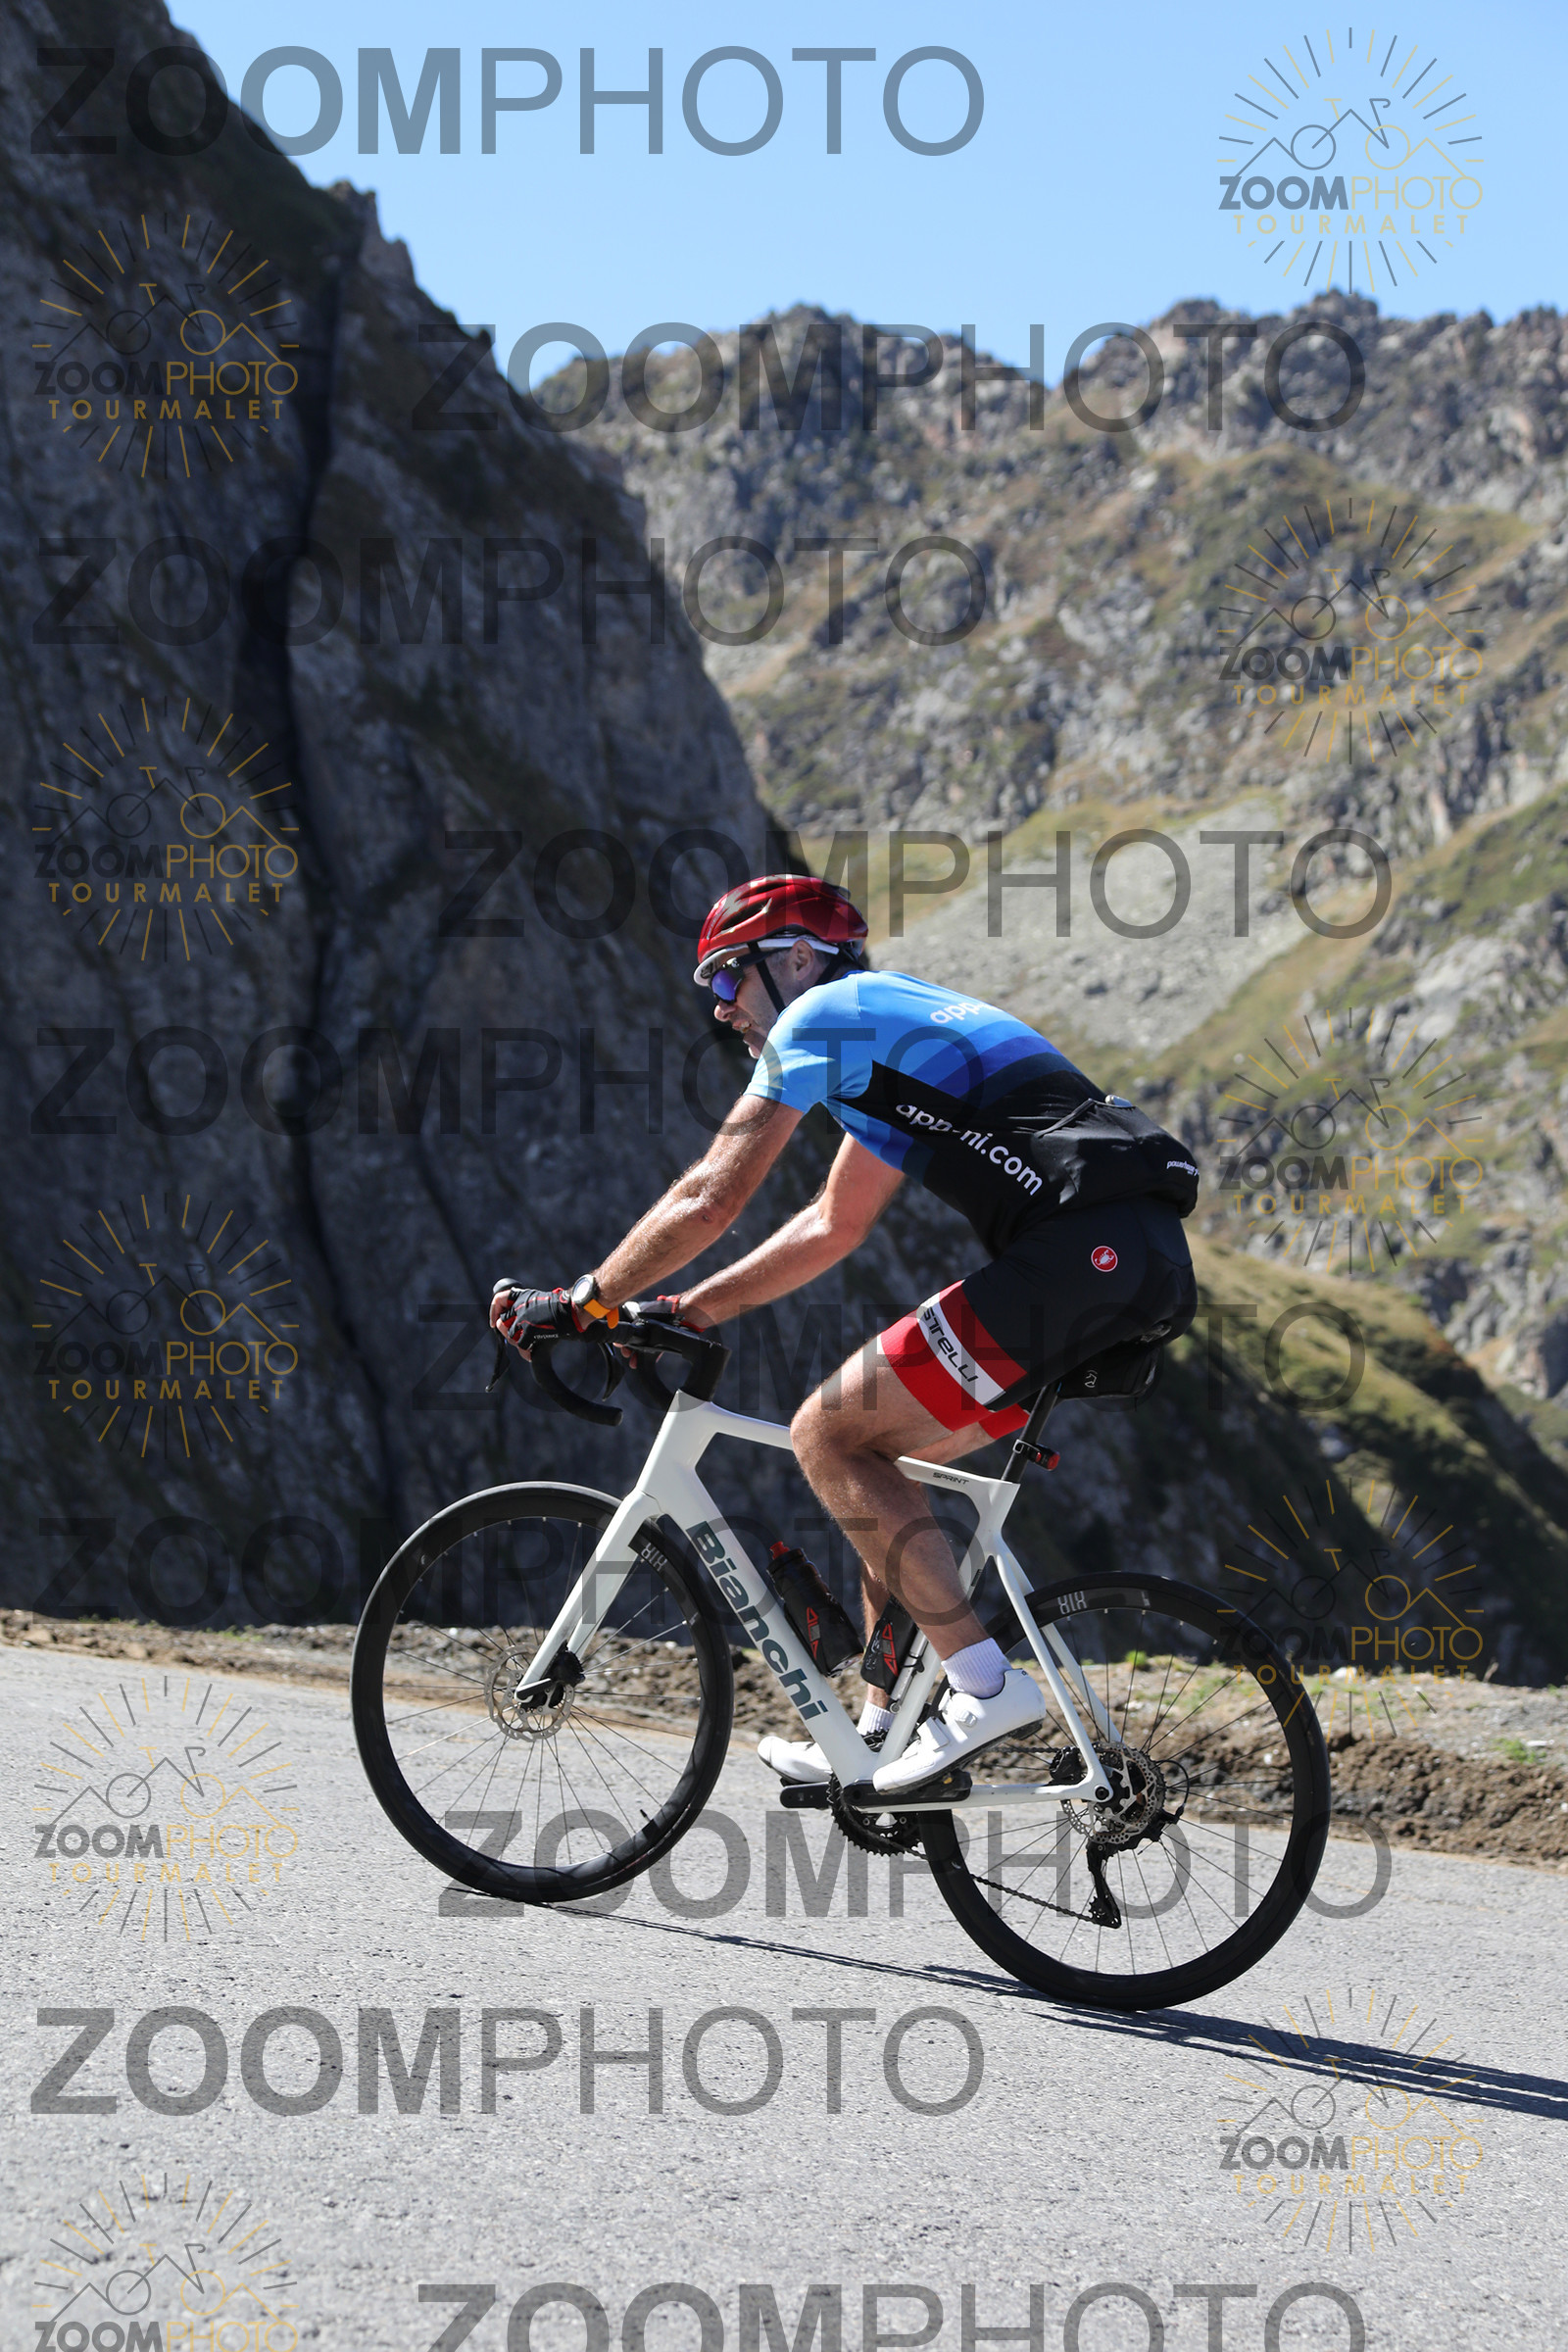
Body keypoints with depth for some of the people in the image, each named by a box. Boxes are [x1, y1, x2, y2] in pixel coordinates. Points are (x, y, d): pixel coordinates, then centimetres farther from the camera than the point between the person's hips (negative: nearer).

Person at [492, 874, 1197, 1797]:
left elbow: (709, 1204, 1)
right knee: (875, 1447, 18)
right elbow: (835, 1224, 35)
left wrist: (583, 1303, 12)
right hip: (1149, 1260, 9)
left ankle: (985, 1684, -7)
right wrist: (686, 1311, 33)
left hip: (1079, 1252, -9)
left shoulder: (818, 1018, 3)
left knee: (828, 1436, -3)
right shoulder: (896, 1021, 31)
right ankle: (887, 1728, 19)